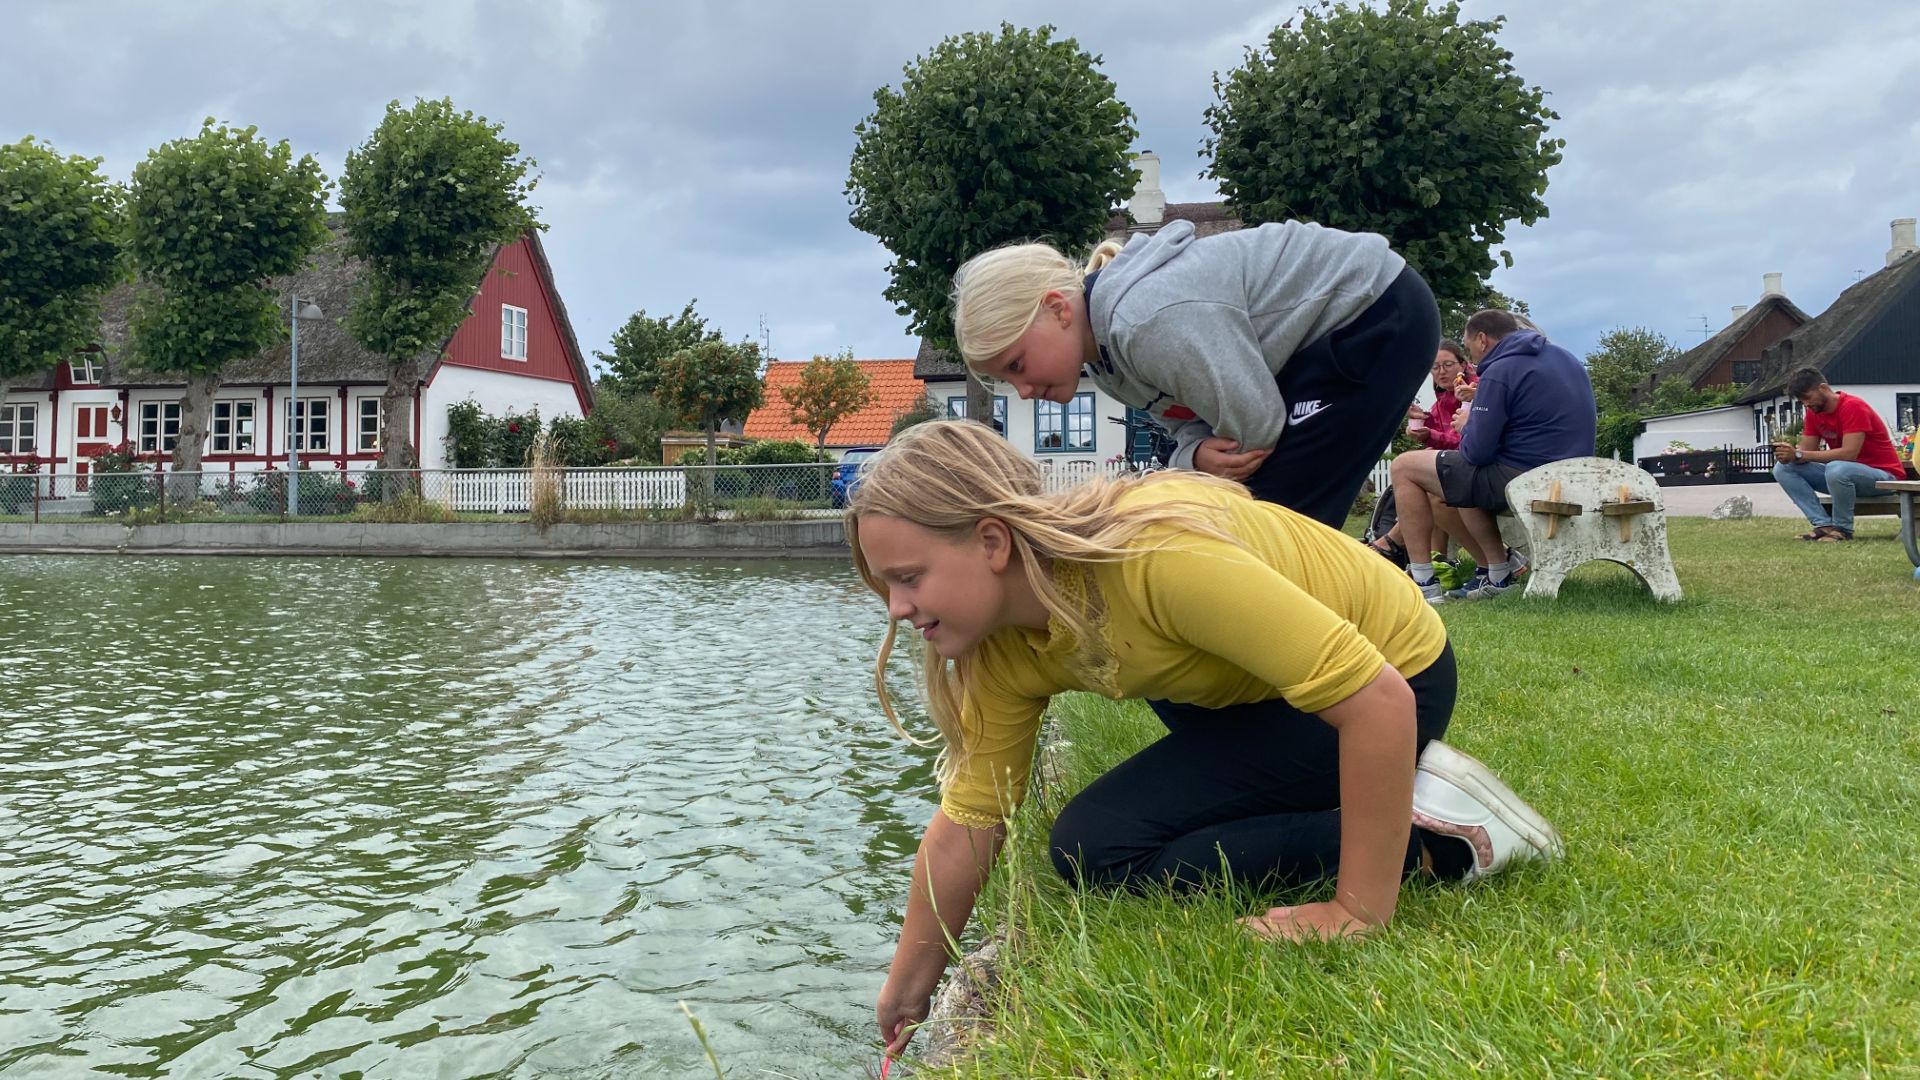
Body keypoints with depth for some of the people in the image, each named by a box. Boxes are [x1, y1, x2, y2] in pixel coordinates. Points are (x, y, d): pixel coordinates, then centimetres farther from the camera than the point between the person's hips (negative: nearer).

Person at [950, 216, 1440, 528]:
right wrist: (1198, 456, -22)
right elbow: (1191, 419, 2)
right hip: (1318, 340, 9)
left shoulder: (1152, 321, -34)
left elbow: (1257, 428, -28)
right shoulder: (1101, 346, -1)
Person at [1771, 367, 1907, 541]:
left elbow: (1849, 454, -31)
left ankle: (1843, 529, -18)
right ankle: (1824, 525, -18)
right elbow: (1806, 451, -1)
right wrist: (1789, 453, -25)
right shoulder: (1814, 412, 4)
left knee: (1836, 469, -41)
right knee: (1783, 469, -7)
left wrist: (1798, 455, -34)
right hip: (1842, 474, 8)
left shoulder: (1853, 407, -21)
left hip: (1882, 475, -8)